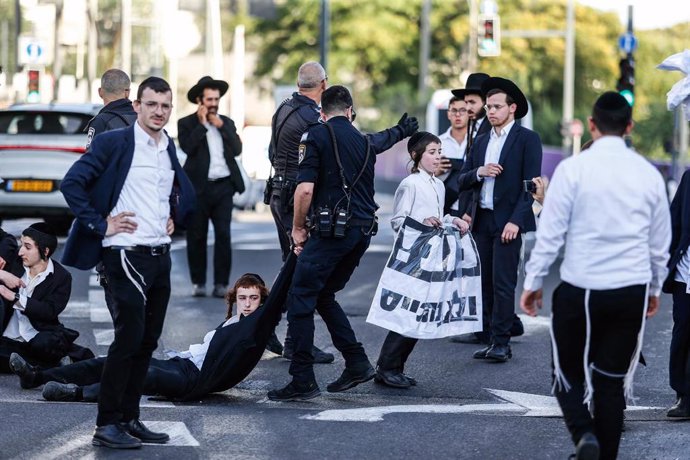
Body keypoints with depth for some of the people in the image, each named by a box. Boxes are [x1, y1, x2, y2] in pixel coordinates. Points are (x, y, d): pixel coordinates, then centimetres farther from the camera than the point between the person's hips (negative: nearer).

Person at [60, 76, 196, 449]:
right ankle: (107, 425, -3)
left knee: (147, 341, 9)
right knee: (128, 338, -10)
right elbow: (71, 184, -14)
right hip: (126, 254, -7)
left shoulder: (169, 149, 13)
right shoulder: (112, 142, -8)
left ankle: (129, 418, 17)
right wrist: (101, 224, -14)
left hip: (161, 254, 7)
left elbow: (186, 191, 31)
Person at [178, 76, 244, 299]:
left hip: (223, 187, 2)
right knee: (197, 237, 3)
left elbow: (237, 149, 1)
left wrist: (221, 127, -4)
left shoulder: (227, 123, 14)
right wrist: (201, 124, -10)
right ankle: (198, 283, 13)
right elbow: (188, 147, -14)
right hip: (198, 187, -2)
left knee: (223, 235, -3)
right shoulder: (187, 124, 3)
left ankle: (221, 283, 0)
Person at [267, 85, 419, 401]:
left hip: (332, 229, -7)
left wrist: (298, 227, 1)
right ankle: (357, 363, 14)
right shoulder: (364, 141, 16)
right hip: (363, 230, 7)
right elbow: (383, 140, 42)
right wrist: (402, 130, 62)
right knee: (324, 296, 20)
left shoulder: (317, 135, -3)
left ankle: (303, 381, -10)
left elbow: (305, 189, -11)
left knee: (300, 300, -4)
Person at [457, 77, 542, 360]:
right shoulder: (481, 142, 17)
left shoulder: (527, 139, -3)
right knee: (485, 282, 6)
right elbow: (462, 182, 14)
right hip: (481, 220, 6)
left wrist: (516, 221, -17)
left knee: (503, 283, -10)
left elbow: (530, 184, -10)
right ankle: (489, 339, 10)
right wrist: (479, 172, -8)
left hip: (508, 221, -6)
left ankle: (501, 343, -9)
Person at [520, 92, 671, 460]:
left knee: (569, 373, 12)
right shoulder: (649, 174, 2)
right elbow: (660, 243, 12)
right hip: (632, 291, 3)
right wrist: (655, 288, 26)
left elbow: (550, 233, -7)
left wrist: (532, 283, 3)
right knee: (613, 381, 11)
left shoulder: (573, 169, -9)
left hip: (580, 290, -3)